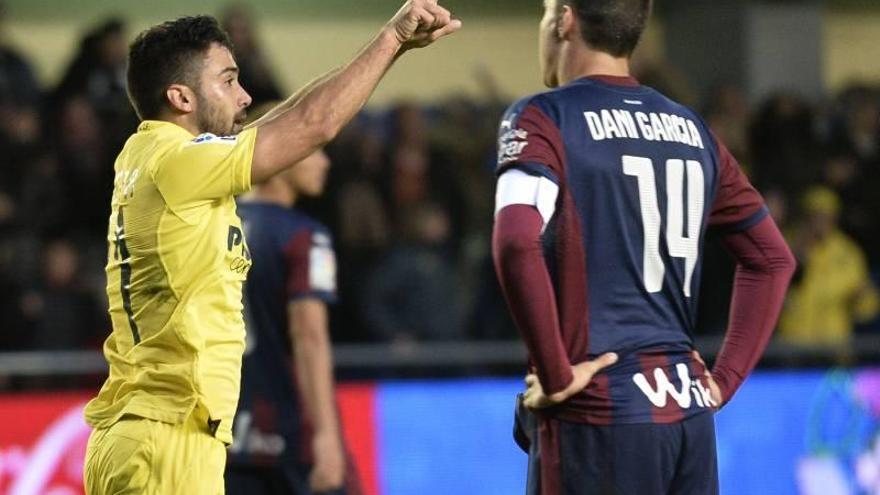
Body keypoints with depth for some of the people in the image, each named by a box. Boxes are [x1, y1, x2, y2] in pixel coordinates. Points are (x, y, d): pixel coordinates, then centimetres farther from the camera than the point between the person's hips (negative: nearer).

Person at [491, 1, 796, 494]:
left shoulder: (544, 119, -5)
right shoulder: (691, 129, 14)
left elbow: (517, 244, -22)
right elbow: (772, 258, 19)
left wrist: (556, 373, -14)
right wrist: (725, 377, 16)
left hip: (596, 417, -6)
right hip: (689, 412, 6)